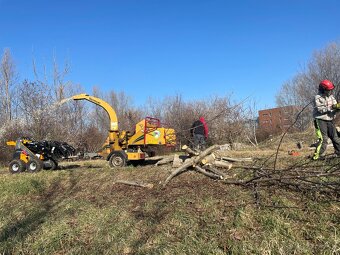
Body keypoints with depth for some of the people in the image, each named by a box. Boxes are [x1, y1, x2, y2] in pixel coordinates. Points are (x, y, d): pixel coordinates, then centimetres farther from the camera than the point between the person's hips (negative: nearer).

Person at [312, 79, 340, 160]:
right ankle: (318, 155, -6)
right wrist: (331, 107, -26)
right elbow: (320, 109, -19)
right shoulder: (317, 98, -9)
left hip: (330, 120, 6)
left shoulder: (331, 97, 10)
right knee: (323, 139, -11)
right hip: (321, 120, -6)